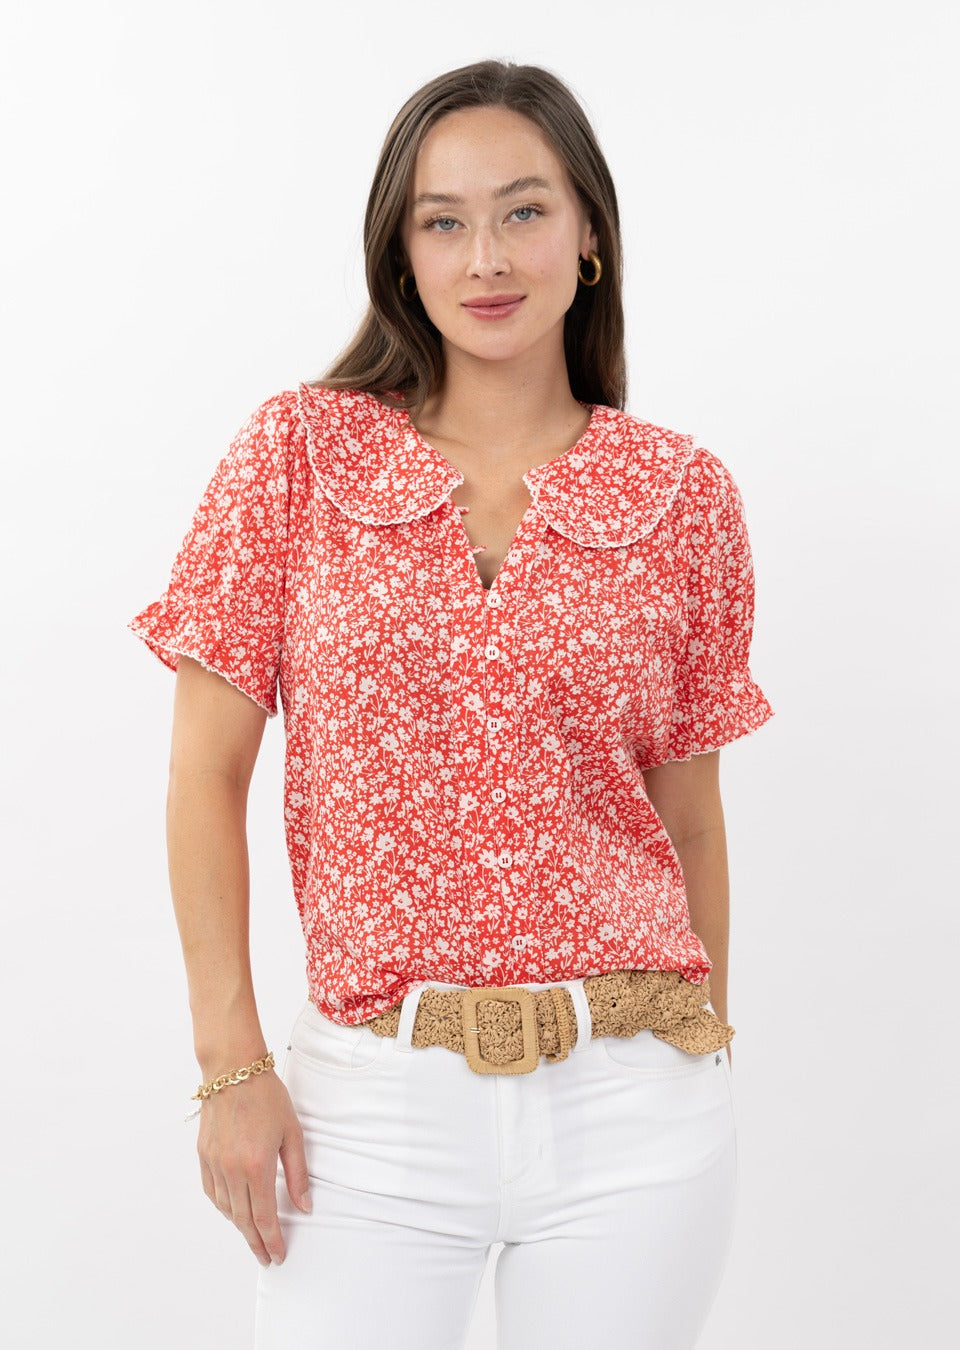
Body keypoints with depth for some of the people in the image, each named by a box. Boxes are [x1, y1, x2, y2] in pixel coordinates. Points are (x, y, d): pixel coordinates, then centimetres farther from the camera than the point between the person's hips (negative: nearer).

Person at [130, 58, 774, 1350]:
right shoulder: (301, 453, -2)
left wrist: (703, 1055, 13)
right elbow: (208, 774, -1)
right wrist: (231, 1065, -5)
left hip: (632, 1105, 1)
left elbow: (688, 809, 8)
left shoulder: (685, 496, 1)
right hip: (376, 1101, -1)